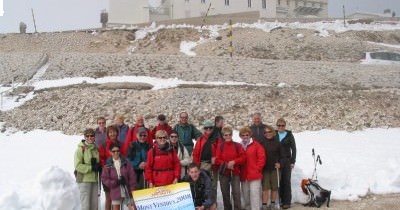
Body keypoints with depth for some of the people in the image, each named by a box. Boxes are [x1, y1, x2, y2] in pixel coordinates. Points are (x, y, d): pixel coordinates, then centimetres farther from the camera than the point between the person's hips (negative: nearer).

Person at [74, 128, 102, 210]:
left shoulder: (96, 149, 11)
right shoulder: (80, 149, -6)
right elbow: (78, 166, -13)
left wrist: (98, 166, -3)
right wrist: (91, 167, -19)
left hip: (94, 180, 6)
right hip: (84, 180, -6)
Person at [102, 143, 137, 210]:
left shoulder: (126, 163, 3)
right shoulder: (108, 165, 2)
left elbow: (132, 176, 1)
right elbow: (104, 179, -3)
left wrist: (132, 189, -7)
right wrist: (116, 182, -14)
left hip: (128, 192, 0)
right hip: (115, 193, 0)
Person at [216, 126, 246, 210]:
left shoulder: (237, 146, 2)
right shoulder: (220, 146, 2)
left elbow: (243, 157, -3)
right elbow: (217, 160, -2)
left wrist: (234, 162, -16)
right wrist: (226, 164, -16)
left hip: (235, 172, -1)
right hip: (224, 173, 1)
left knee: (236, 193, -9)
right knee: (225, 193, 9)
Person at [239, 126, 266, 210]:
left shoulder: (256, 145, -2)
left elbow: (262, 158, -5)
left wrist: (257, 169, -7)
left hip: (254, 175, -5)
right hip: (243, 176, 5)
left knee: (254, 194, -9)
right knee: (245, 195, 12)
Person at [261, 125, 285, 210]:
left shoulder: (277, 142, 1)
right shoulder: (262, 143, 0)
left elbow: (282, 154, 6)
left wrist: (279, 162, -7)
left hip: (275, 168, 1)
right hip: (265, 168, -1)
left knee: (274, 187, 8)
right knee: (265, 187, -1)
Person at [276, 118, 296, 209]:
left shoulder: (289, 135, 2)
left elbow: (293, 149, 2)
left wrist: (292, 161, -5)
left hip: (286, 162, -2)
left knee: (286, 181, -1)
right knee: (279, 181, 2)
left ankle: (287, 202, 2)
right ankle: (280, 199, 11)